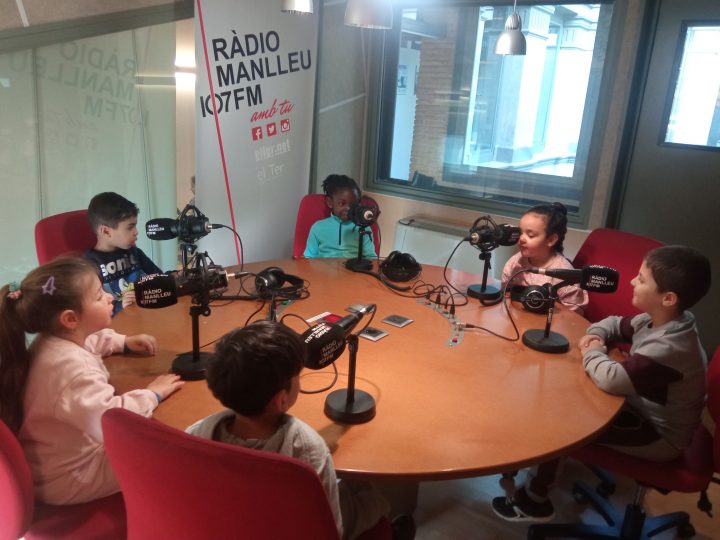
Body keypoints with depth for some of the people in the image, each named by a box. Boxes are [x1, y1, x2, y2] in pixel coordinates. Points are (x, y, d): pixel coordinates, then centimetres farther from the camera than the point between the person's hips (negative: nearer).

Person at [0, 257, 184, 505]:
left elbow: (90, 340, 23)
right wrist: (152, 394, -28)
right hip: (69, 477, -10)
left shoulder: (54, 340, -2)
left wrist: (125, 342, 9)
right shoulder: (71, 366, -36)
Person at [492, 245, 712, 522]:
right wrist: (596, 334, -10)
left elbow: (612, 378, -42)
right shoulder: (659, 320, -6)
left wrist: (593, 353, -21)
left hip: (660, 436, -9)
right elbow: (615, 324, 12)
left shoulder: (670, 347, -34)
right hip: (644, 410, 9)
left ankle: (534, 500, 6)